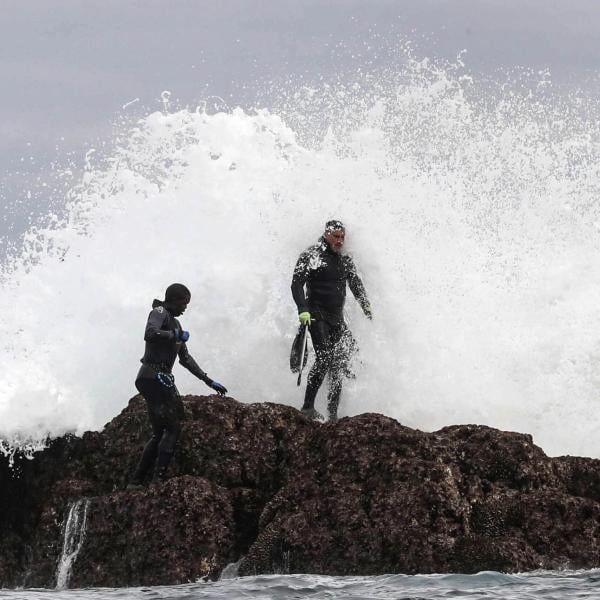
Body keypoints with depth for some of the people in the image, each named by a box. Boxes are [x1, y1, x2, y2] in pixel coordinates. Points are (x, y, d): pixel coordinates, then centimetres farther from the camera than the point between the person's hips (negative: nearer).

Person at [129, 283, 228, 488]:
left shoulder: (174, 323, 25)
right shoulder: (159, 313, -4)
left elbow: (185, 358, 30)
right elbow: (150, 334, -26)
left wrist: (209, 381, 27)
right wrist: (176, 336, -12)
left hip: (158, 379, 10)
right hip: (154, 376, -10)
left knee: (159, 434, 11)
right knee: (173, 426, -12)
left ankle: (136, 482, 10)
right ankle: (159, 478, -18)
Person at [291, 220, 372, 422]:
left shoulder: (345, 260, 13)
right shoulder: (311, 256, -4)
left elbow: (356, 286, 24)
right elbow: (297, 284, -11)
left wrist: (367, 310, 12)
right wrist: (303, 310, -24)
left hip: (337, 318, 6)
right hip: (317, 316, -6)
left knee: (340, 362, -3)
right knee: (324, 358, -20)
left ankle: (333, 414, 1)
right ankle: (308, 407, -16)